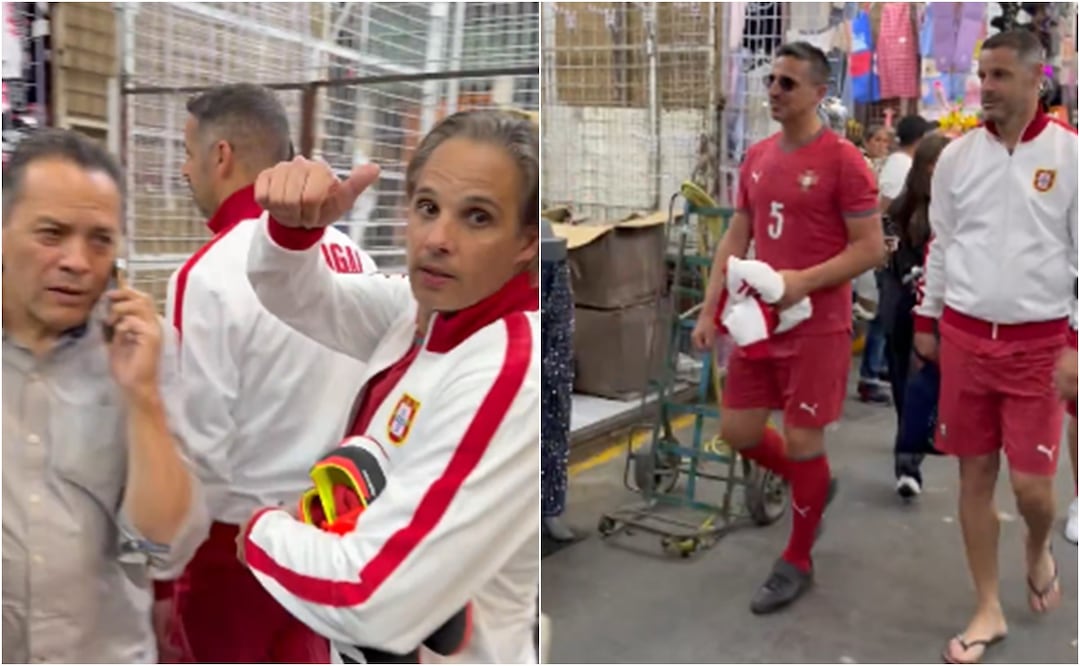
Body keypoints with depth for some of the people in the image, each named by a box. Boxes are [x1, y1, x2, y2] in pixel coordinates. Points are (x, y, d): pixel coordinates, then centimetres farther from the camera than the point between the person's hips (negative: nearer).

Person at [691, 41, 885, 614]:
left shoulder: (843, 160, -12)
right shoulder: (756, 158, 9)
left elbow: (871, 249, -12)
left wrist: (805, 280, -26)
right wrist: (710, 309, 5)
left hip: (817, 328, -7)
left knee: (802, 442, 2)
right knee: (738, 432, 10)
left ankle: (796, 562, 22)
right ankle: (813, 486, 39)